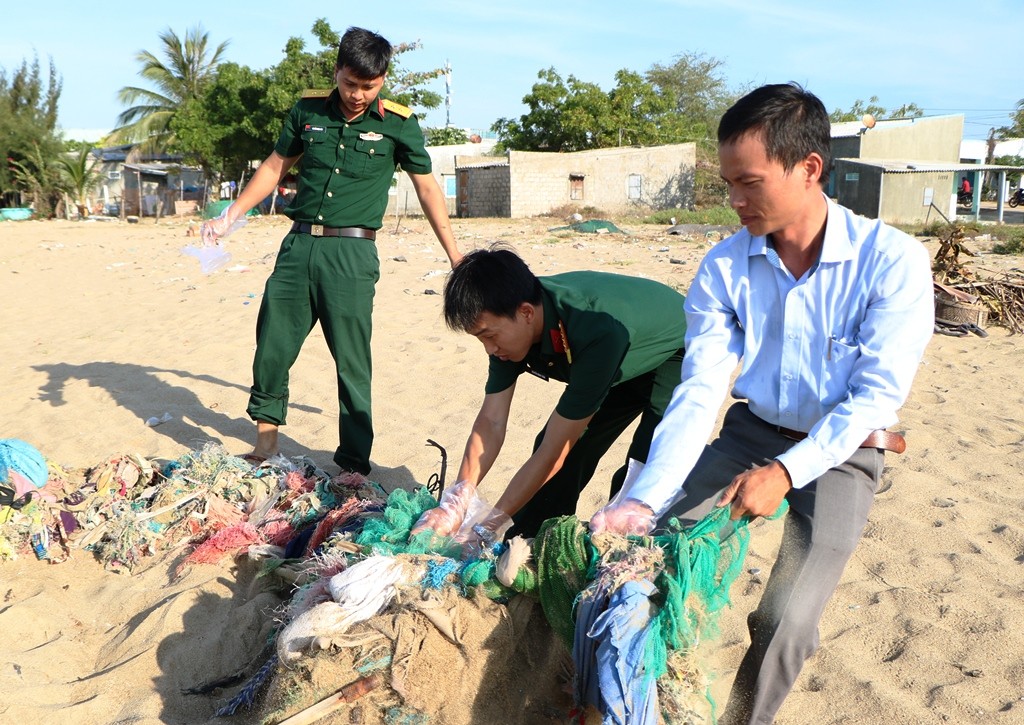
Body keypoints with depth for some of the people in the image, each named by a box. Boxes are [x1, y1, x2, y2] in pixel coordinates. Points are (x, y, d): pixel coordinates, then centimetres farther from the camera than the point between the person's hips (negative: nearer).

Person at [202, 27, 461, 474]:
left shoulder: (399, 125, 0)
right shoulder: (307, 111, 7)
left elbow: (427, 189, 5)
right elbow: (274, 168, 18)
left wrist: (456, 258, 2)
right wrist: (230, 216, 15)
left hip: (352, 253, -3)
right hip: (299, 244, 4)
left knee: (352, 362, -1)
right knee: (272, 347, 7)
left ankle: (354, 466, 10)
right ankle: (266, 437, 26)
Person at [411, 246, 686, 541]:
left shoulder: (598, 332, -43)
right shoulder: (510, 326, -21)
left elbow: (554, 451, -36)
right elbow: (491, 421, -16)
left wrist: (490, 524, -29)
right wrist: (455, 504, -25)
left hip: (677, 359, -6)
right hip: (622, 366, 6)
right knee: (566, 454, -1)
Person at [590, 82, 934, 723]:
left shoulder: (892, 261, -18)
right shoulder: (723, 267, -10)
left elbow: (878, 396, -17)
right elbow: (699, 393, -15)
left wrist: (786, 471, -28)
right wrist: (644, 501, -26)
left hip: (841, 451, -3)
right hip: (750, 432, 3)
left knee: (786, 621, -21)